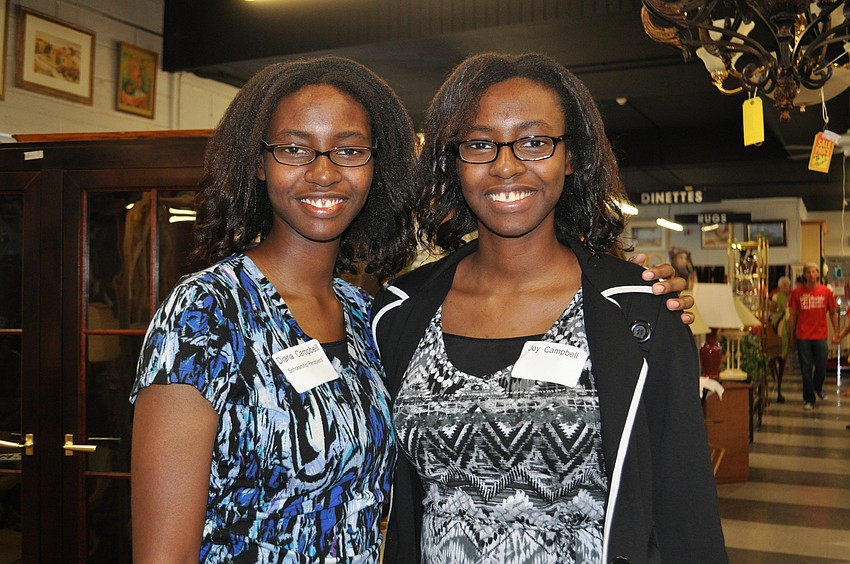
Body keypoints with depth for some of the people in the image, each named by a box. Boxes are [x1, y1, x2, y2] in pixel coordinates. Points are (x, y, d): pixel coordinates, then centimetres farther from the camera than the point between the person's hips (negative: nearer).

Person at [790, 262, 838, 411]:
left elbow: (832, 313, 9)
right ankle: (809, 400, 15)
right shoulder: (797, 292, -1)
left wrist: (836, 333, 6)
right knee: (806, 369, 3)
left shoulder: (826, 292, 0)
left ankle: (818, 388, 37)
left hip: (820, 336, 1)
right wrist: (791, 336, 5)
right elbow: (793, 315, 4)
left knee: (821, 367, 6)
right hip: (803, 337, -1)